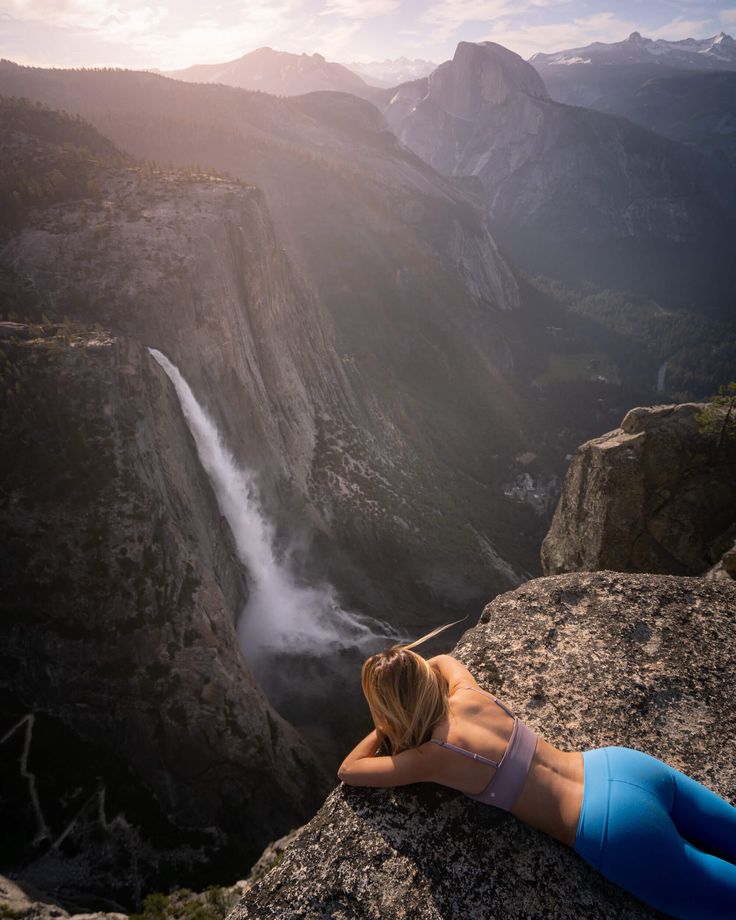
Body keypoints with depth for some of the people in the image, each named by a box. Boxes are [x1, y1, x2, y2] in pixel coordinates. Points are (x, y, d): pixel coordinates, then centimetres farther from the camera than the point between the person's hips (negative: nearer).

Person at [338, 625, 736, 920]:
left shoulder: (432, 757, -14)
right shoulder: (468, 694, 3)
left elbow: (348, 771, 1)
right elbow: (442, 660, 28)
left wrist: (385, 728, 13)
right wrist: (405, 685, 19)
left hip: (621, 830, -7)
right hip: (622, 763, 7)